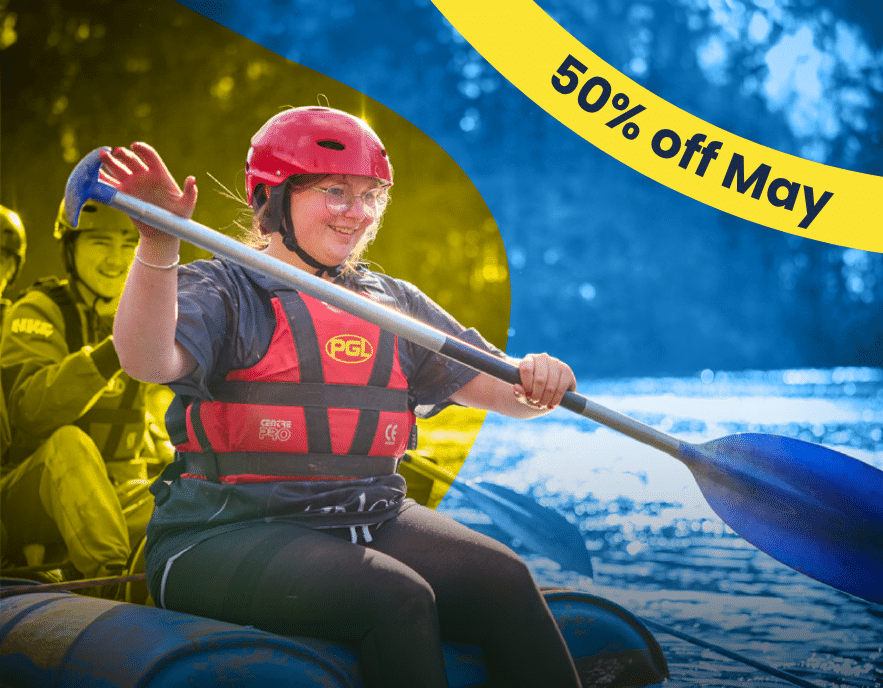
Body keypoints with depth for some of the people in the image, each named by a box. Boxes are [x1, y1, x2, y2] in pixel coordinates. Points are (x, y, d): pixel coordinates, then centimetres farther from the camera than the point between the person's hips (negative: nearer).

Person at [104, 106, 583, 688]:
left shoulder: (395, 303, 18)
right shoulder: (223, 288, 1)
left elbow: (496, 386, 12)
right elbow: (149, 360, -20)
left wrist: (536, 380, -12)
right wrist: (159, 243, -35)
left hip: (371, 520, 5)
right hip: (228, 531, -5)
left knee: (504, 579, -20)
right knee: (397, 597, -30)